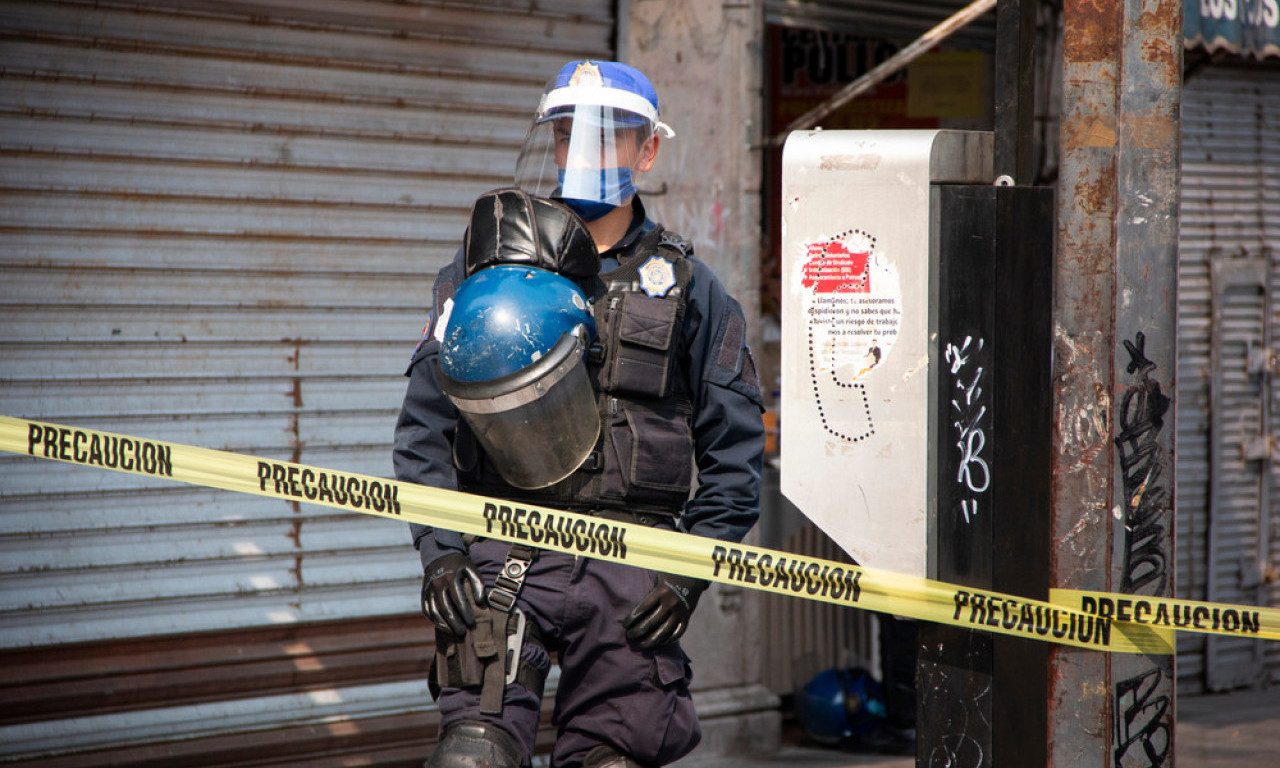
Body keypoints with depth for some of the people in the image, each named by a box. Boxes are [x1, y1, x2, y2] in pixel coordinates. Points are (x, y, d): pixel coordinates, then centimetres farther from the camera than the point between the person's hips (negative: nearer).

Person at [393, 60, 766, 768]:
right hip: (501, 555, 0)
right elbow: (424, 424, 10)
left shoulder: (686, 288, 11)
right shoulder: (485, 271, 12)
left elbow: (733, 451, 10)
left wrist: (691, 571, -1)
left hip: (631, 570, 1)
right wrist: (437, 547, -3)